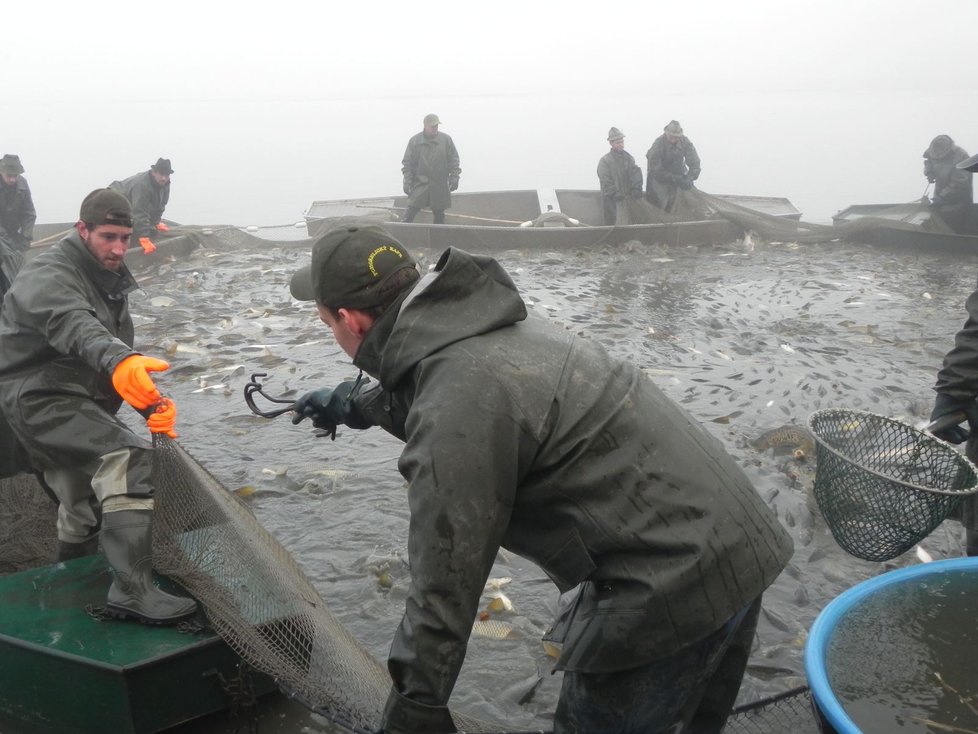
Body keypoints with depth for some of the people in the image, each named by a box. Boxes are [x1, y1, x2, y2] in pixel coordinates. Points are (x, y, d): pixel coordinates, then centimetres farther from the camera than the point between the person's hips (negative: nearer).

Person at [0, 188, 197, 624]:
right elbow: (71, 324, -40)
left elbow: (122, 355, 10)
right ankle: (132, 589, -36)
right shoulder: (49, 276, -16)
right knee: (128, 459, -30)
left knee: (84, 511, 23)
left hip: (75, 404, 10)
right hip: (38, 396, -10)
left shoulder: (112, 283, 14)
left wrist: (152, 403, -9)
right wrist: (117, 359, -60)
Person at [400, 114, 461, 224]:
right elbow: (407, 162, 3)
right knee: (411, 210, -8)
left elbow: (454, 160, 7)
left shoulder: (446, 140, 3)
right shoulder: (415, 140, 0)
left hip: (440, 186, 1)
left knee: (439, 213, 9)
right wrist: (407, 181, -5)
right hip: (420, 184, -1)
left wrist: (454, 177, -3)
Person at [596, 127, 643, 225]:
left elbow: (635, 173, -1)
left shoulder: (628, 157, 10)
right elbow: (606, 182, -12)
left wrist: (636, 188, -15)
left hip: (628, 195, 5)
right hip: (611, 199, -5)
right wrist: (615, 194, -20)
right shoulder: (605, 160, -5)